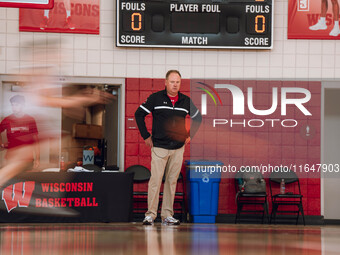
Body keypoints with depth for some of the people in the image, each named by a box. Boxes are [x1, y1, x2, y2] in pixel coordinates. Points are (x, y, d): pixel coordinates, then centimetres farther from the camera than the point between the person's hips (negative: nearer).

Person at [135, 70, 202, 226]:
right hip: (159, 147, -3)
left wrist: (190, 136, 14)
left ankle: (167, 215, 10)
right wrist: (146, 136, 0)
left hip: (178, 148, 3)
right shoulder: (155, 98, -2)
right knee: (155, 180, -9)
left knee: (172, 181, 5)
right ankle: (150, 214, -5)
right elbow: (139, 114, 3)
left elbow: (197, 118, 23)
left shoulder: (186, 101, 7)